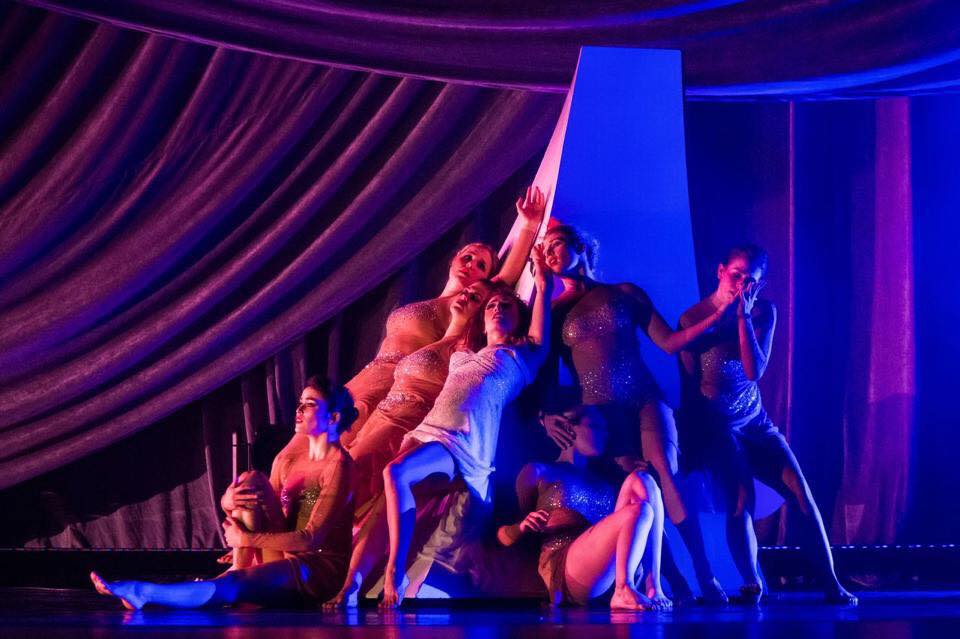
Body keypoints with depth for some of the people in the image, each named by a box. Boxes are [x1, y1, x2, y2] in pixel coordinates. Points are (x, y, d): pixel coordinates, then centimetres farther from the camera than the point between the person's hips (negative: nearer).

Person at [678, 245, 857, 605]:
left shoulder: (763, 312, -1)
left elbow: (754, 372, -13)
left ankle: (831, 585, -7)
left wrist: (743, 317, -21)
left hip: (754, 421, 4)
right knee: (742, 496, -23)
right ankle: (752, 587, -11)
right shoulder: (693, 317, -10)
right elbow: (689, 387, -6)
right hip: (714, 426, -4)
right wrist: (690, 442, -6)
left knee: (800, 490, -9)